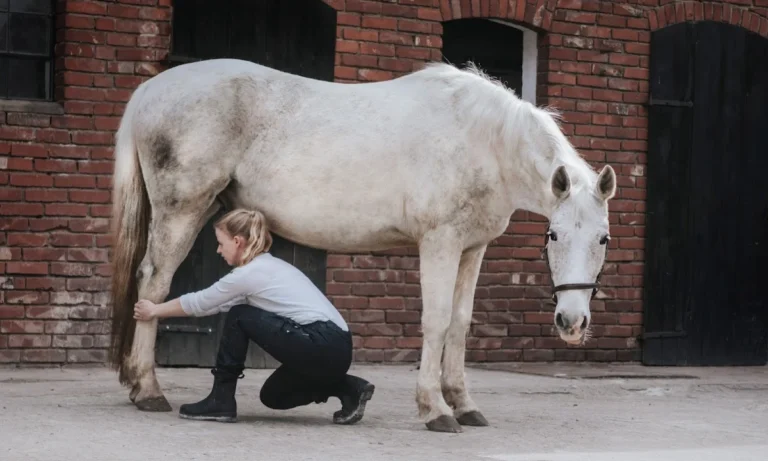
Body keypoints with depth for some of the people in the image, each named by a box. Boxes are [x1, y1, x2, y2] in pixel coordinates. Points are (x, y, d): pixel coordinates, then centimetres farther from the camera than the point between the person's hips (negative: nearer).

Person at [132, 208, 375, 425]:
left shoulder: (248, 273, -8)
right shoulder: (268, 266, 21)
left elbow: (199, 302, 5)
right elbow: (208, 303, 32)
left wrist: (154, 310, 20)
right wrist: (160, 309, 37)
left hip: (322, 347, -10)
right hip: (337, 348, 10)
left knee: (239, 317, 0)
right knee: (273, 395, 26)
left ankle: (221, 400, 5)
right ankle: (348, 389, 11)